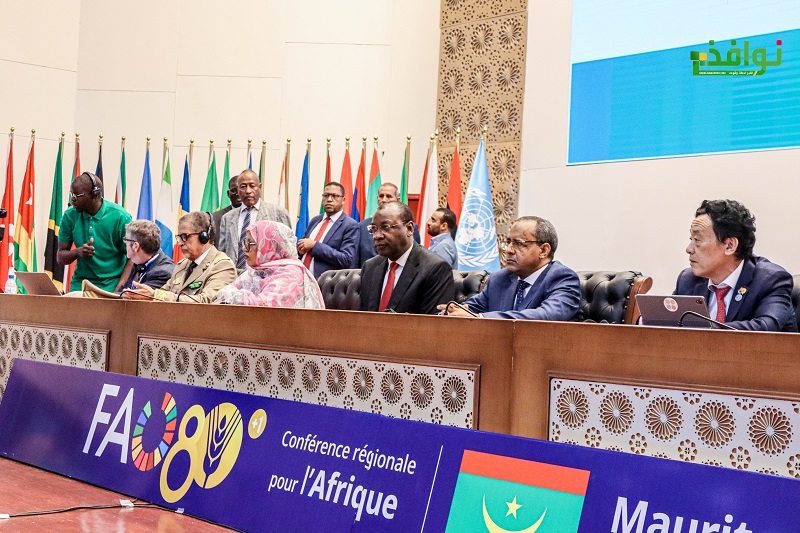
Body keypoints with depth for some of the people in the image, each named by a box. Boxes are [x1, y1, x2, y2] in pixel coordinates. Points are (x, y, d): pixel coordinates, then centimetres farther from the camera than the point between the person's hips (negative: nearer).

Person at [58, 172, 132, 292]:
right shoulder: (70, 216, 3)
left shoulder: (120, 217, -8)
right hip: (81, 284, 3)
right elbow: (61, 258, 7)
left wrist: (118, 290, -19)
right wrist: (77, 252, -15)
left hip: (112, 284, -3)